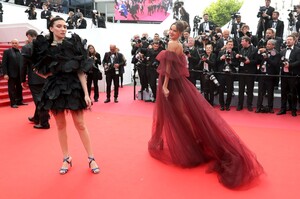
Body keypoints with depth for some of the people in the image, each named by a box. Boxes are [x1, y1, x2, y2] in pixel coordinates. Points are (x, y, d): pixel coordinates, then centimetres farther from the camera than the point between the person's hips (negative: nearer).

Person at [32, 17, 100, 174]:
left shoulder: (74, 45, -3)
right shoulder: (44, 47, 1)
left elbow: (81, 71, -5)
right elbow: (38, 69, 14)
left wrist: (86, 93, -10)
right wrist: (48, 74, -4)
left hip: (73, 88, -2)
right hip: (54, 90, 2)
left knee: (80, 124, 2)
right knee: (61, 125, 9)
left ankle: (91, 158, 13)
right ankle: (66, 159, 23)